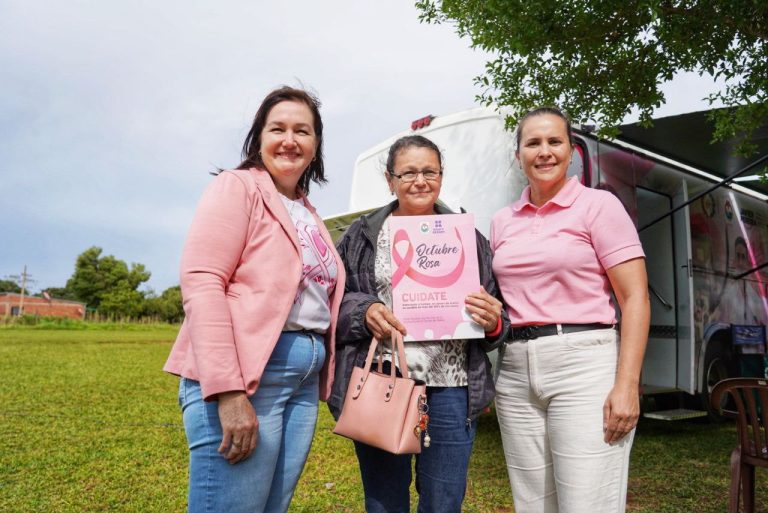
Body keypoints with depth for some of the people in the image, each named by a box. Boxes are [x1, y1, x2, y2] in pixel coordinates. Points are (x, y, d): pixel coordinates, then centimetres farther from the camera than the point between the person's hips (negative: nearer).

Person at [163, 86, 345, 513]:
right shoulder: (237, 187, -3)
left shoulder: (309, 214, 18)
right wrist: (228, 391, -21)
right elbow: (201, 284, -14)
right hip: (243, 379, -7)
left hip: (305, 380, 7)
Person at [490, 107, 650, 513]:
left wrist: (626, 385, -14)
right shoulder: (503, 221, 13)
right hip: (515, 372, 5)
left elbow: (635, 299, -7)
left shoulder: (598, 205, -1)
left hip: (583, 363, -5)